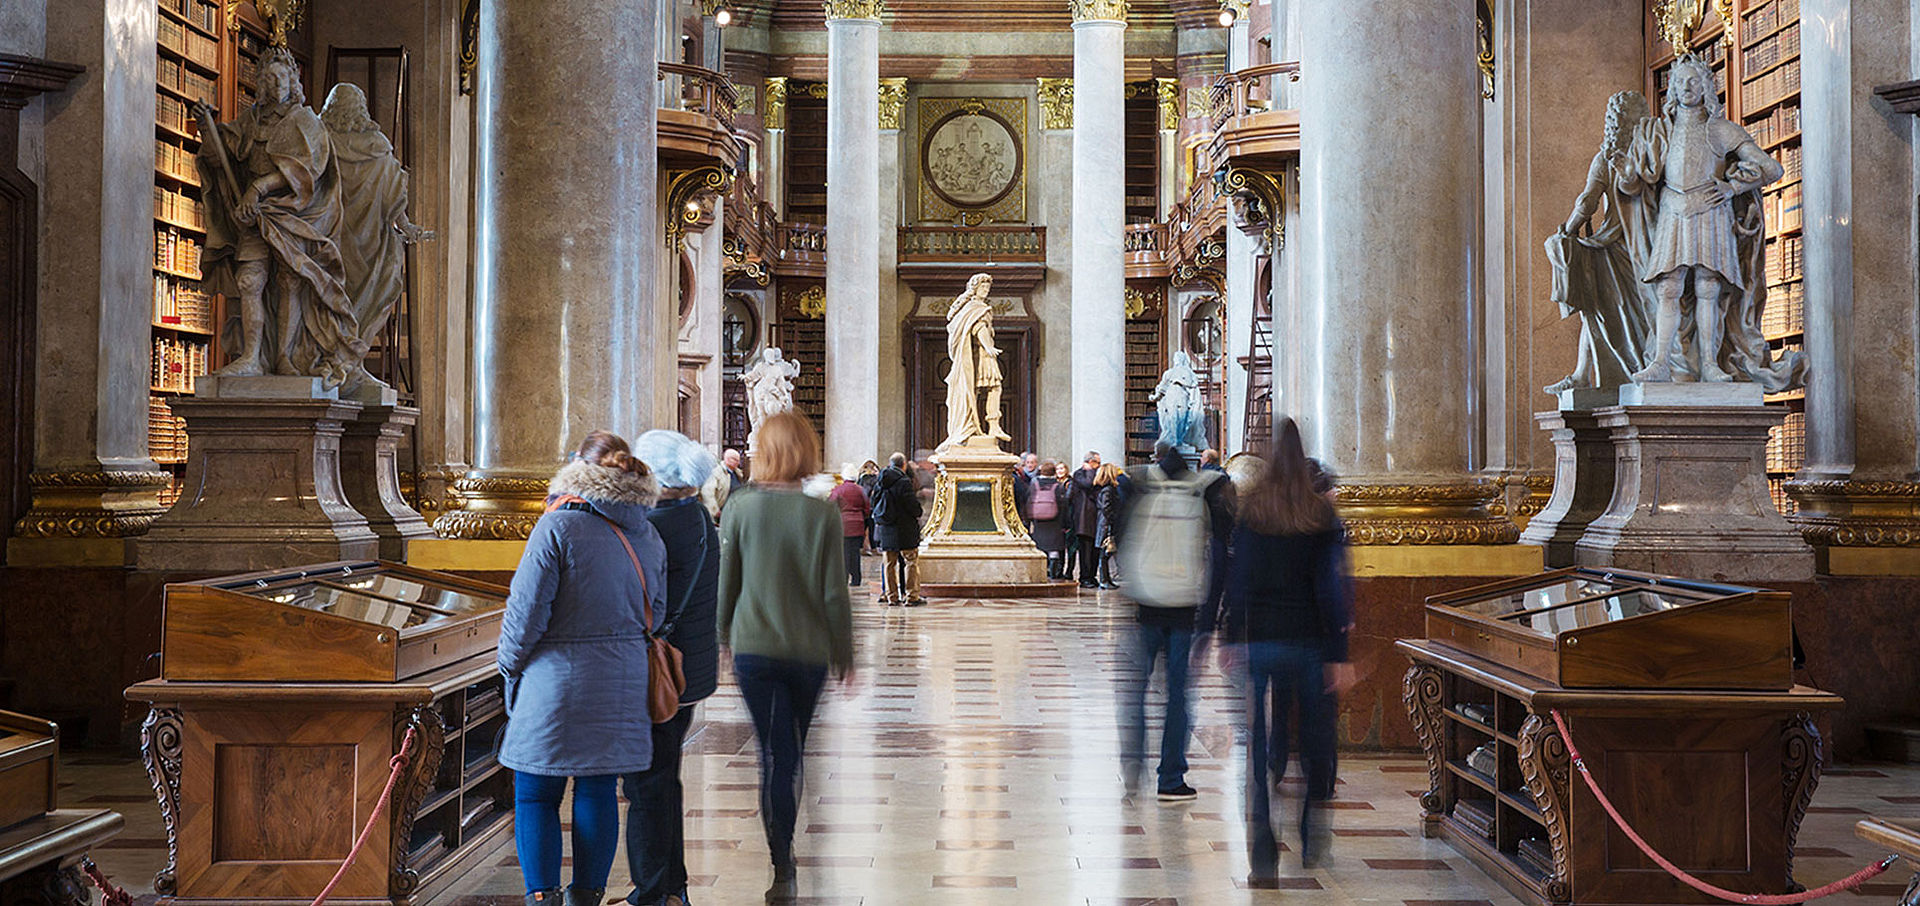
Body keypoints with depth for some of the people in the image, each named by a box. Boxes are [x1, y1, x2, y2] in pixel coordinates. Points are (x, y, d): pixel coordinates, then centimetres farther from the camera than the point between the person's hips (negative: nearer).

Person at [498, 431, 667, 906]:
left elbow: (526, 611, -13)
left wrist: (510, 663, 3)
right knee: (598, 792, 12)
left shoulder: (558, 526, -14)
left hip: (556, 681, -5)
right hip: (622, 685, 5)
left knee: (536, 796, 6)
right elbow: (655, 615, 11)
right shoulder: (648, 536, 5)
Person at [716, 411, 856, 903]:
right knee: (793, 751, 19)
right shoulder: (822, 513, -8)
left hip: (753, 648, 0)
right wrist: (843, 653, 4)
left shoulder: (740, 508, -5)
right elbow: (833, 592, -6)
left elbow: (726, 583, 2)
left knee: (774, 753, 2)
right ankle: (784, 849, 32)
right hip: (808, 650, 0)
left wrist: (726, 640, 16)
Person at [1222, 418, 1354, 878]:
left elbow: (1237, 578, 2)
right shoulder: (1321, 514, -9)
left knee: (1265, 742, 7)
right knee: (1316, 739, 12)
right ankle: (1312, 844, 18)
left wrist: (1232, 637, 9)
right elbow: (1329, 587, -10)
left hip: (1261, 643, 2)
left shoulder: (1251, 510, -1)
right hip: (1310, 643, -2)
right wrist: (1340, 655, -6)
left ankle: (1264, 851, 7)